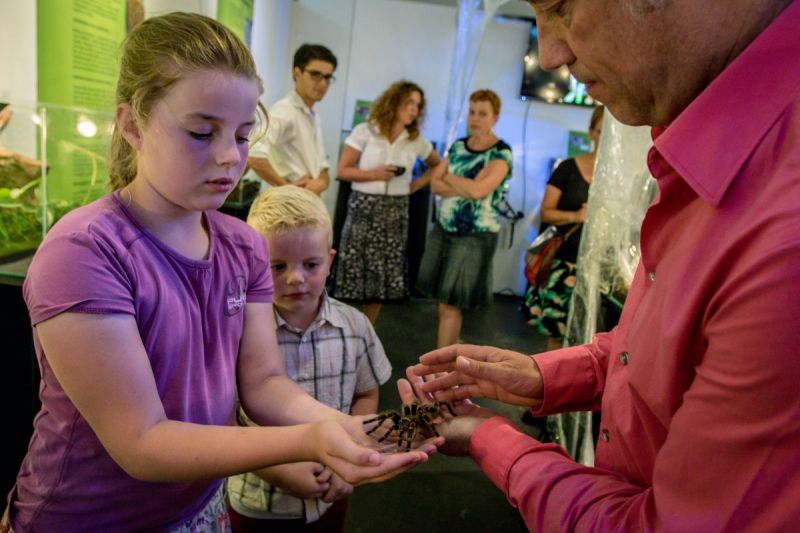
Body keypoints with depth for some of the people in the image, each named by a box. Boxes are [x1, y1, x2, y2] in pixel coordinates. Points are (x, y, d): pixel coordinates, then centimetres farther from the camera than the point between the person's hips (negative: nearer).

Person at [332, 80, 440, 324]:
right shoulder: (365, 132, -3)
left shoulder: (417, 141, 6)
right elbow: (343, 170, -2)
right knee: (352, 273, -2)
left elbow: (437, 165, 21)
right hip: (363, 209, -3)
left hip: (395, 212, 3)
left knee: (381, 279, 8)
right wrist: (374, 174, -15)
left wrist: (417, 184, 6)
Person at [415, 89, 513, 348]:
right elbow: (435, 184, 3)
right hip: (442, 229, 6)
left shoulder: (501, 154, -10)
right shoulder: (457, 146, 9)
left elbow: (478, 190, -24)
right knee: (441, 298, 12)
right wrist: (466, 187, -14)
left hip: (475, 237, -6)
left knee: (451, 303, -3)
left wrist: (449, 177, -6)